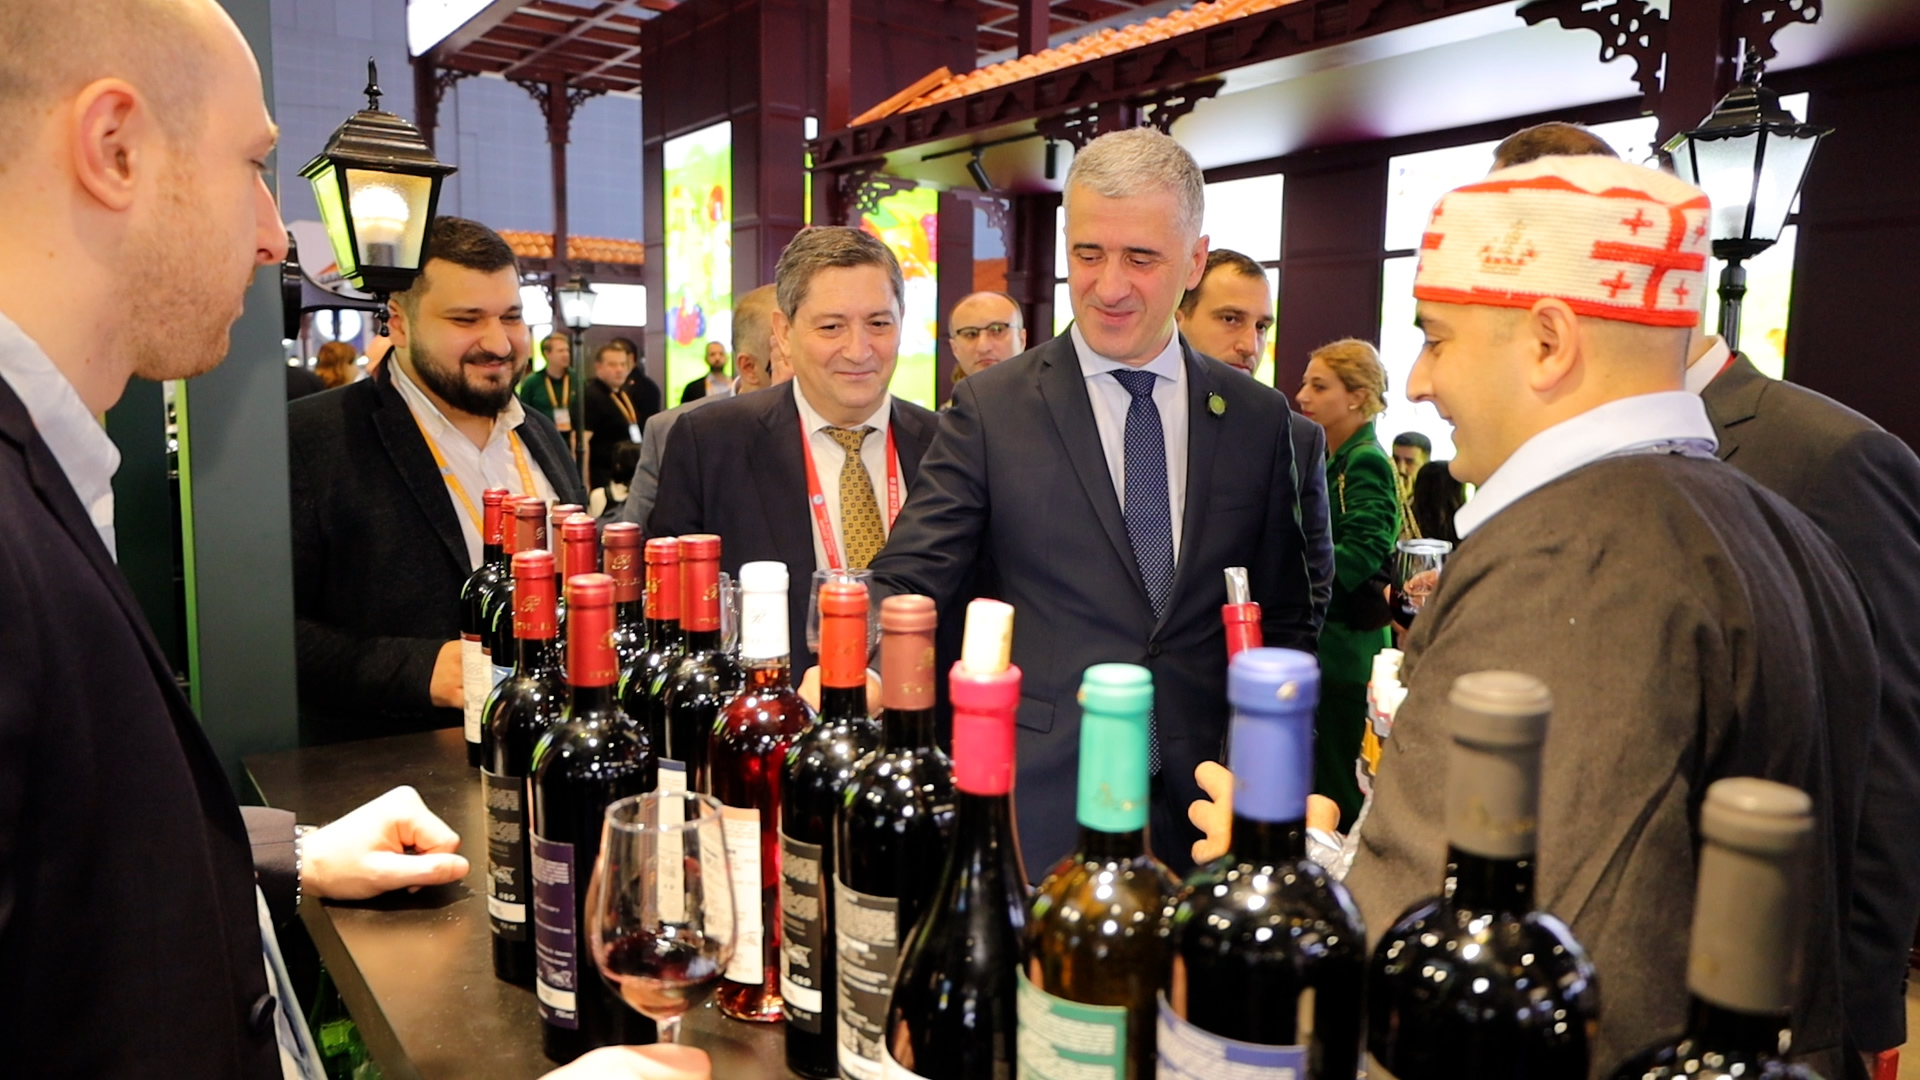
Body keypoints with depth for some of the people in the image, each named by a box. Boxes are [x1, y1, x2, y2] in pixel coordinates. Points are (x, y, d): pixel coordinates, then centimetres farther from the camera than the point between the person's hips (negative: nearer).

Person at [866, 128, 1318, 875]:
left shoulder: (1258, 419, 4)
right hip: (1041, 807, -2)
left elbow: (1285, 618, 10)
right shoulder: (990, 409, -3)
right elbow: (907, 584, -7)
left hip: (1209, 811, 3)